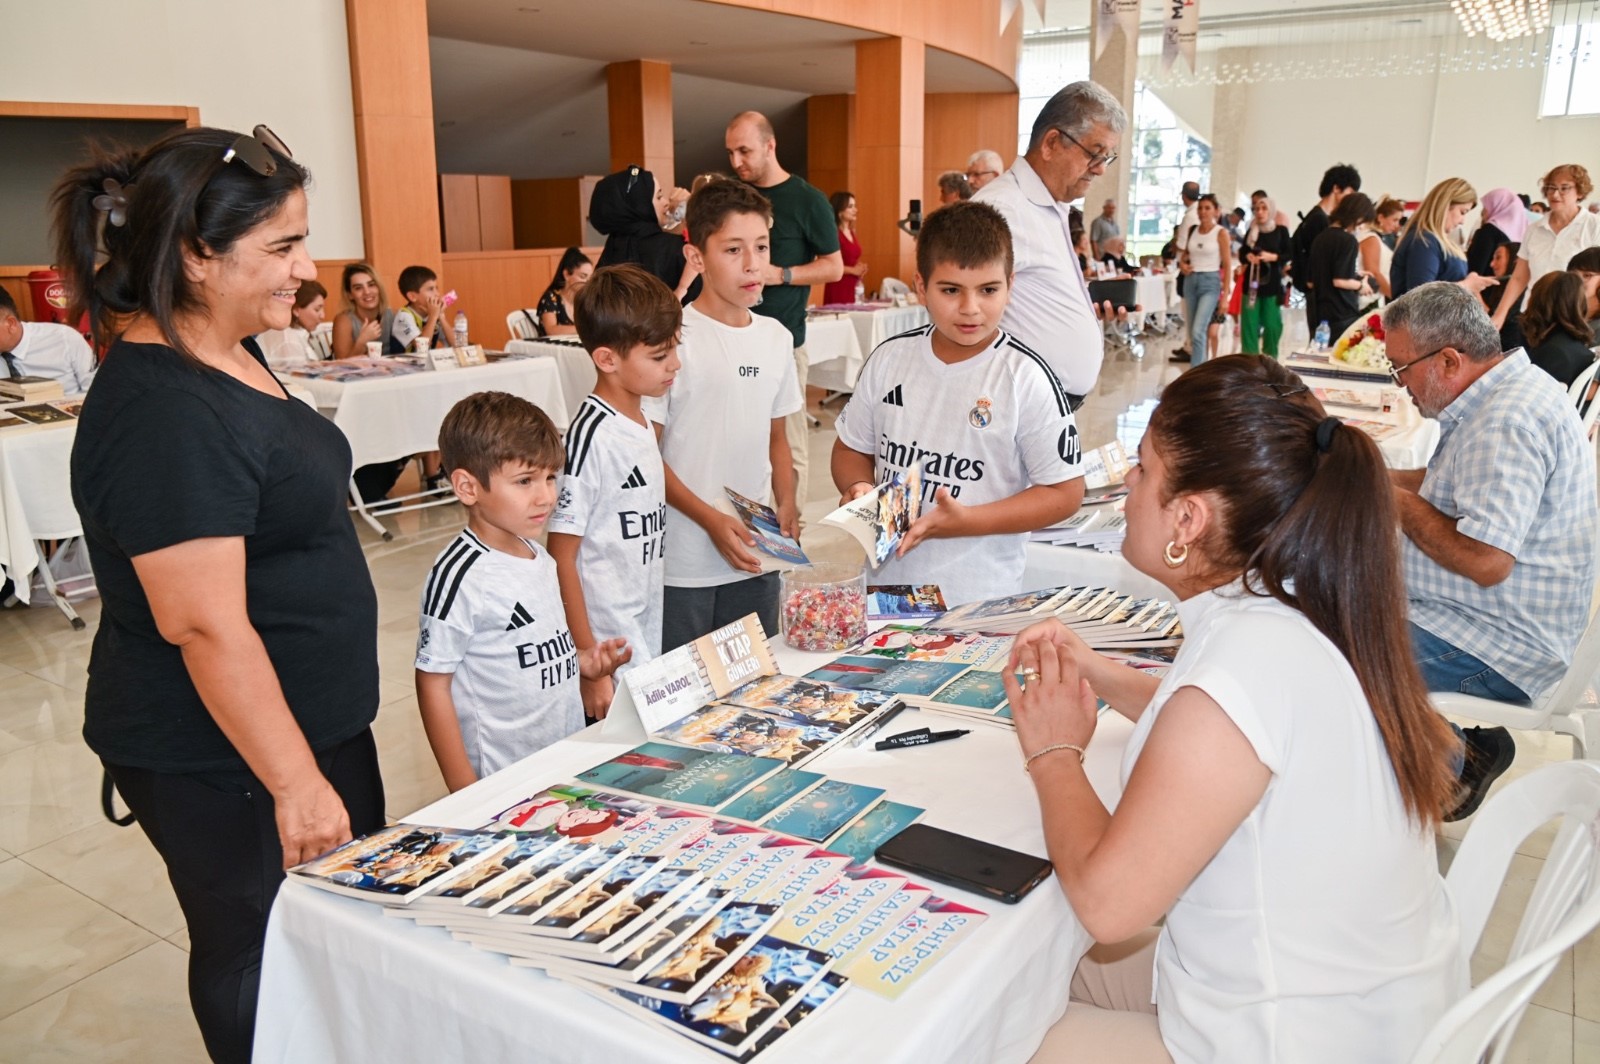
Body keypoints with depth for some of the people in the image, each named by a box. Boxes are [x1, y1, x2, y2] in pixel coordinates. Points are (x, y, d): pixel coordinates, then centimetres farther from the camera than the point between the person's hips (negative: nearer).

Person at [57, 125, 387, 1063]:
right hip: (224, 763, -9)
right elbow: (207, 626, -27)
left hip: (313, 717, 9)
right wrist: (296, 784, -22)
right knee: (265, 966, 12)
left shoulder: (226, 357, 5)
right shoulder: (164, 413, -26)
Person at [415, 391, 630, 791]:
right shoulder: (460, 575, -18)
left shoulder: (538, 557, 6)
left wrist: (582, 661, 1)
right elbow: (433, 685, -14)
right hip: (503, 784, -7)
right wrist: (466, 795, -15)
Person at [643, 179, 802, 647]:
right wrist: (711, 519, -17)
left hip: (755, 558, 5)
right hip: (682, 564, -5)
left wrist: (786, 503, 1)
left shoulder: (777, 338, 7)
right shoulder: (673, 337, -11)